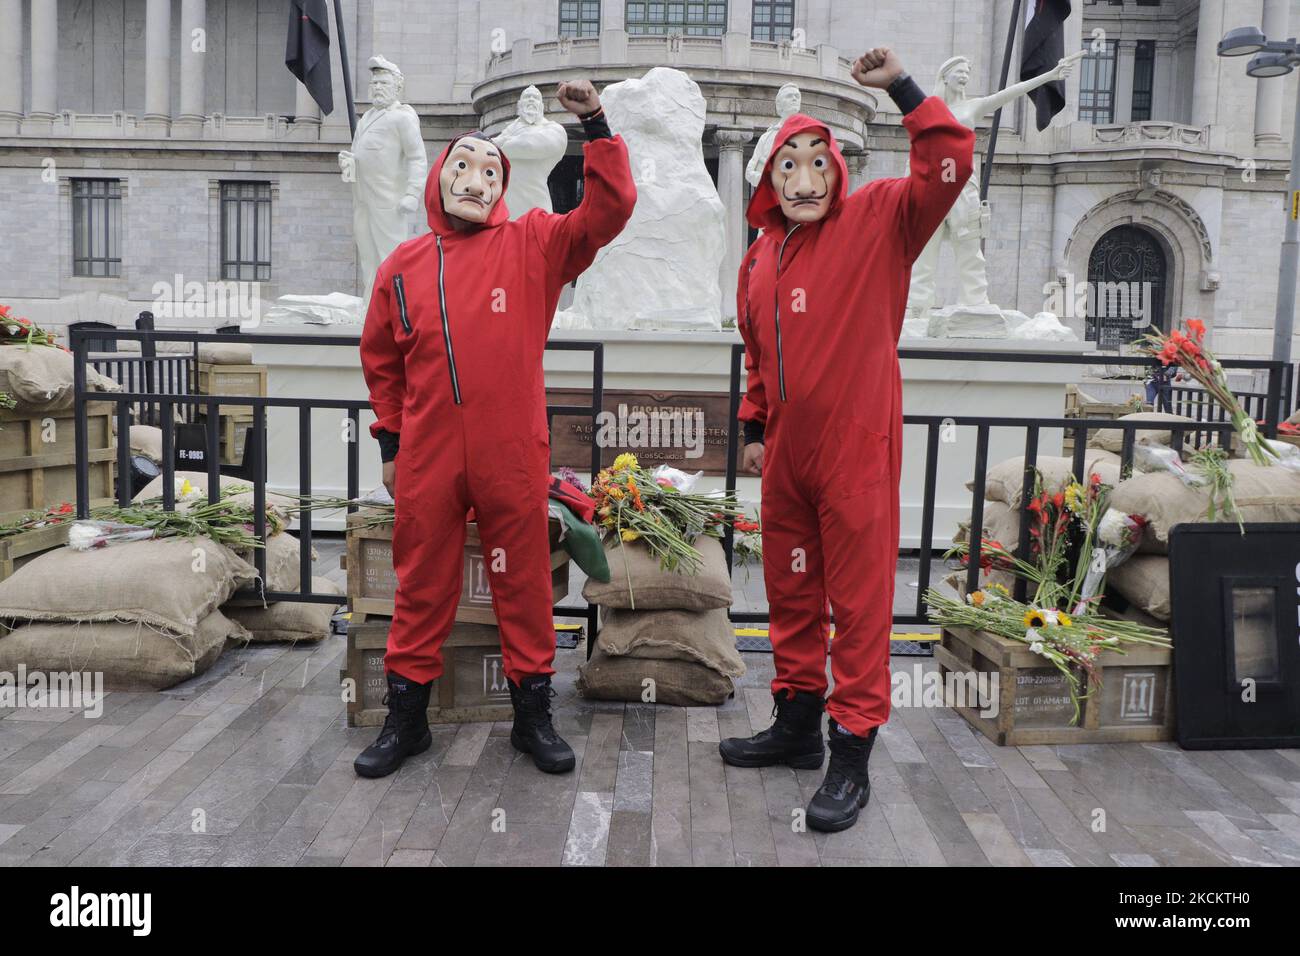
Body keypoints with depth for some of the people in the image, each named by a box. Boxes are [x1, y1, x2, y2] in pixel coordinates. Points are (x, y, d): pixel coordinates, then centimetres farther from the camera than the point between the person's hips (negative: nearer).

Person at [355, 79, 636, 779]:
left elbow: (609, 209, -7)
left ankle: (533, 714, 25)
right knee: (421, 588, 11)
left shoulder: (532, 244, 3)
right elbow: (381, 360, 17)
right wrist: (391, 440, 14)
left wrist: (595, 126, -14)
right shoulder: (403, 265, 9)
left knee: (524, 583, 8)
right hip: (426, 459, 2)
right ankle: (406, 717, 27)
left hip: (512, 457, -1)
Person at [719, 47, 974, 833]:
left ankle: (852, 756, 13)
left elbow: (949, 165, -18)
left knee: (860, 598, 1)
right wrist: (755, 427, 19)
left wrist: (900, 86, -21)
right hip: (787, 453, 6)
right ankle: (797, 723, 33)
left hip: (858, 451, -6)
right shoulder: (760, 259, 12)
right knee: (791, 591, 15)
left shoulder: (878, 222, -3)